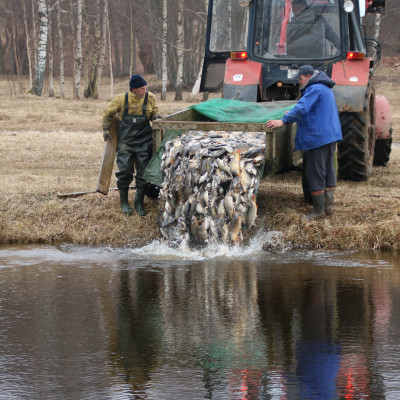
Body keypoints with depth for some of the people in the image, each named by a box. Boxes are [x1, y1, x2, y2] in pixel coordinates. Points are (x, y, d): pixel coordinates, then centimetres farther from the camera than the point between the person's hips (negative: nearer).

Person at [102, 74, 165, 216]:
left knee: (143, 173, 3)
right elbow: (108, 113, 7)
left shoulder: (150, 98, -3)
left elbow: (153, 113, 14)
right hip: (125, 143, -2)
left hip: (144, 142, 2)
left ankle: (139, 202, 18)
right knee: (125, 172, 1)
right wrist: (106, 129, 4)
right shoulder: (121, 99, -8)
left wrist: (156, 116, -8)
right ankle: (124, 202, 19)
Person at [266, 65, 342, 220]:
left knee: (315, 172, -5)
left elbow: (302, 108, -24)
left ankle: (318, 208, -2)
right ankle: (328, 205, 14)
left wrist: (283, 121, -26)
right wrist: (293, 115, 33)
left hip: (318, 137, -10)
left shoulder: (315, 89, -15)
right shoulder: (325, 88, 19)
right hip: (331, 135, 10)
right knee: (328, 169, 12)